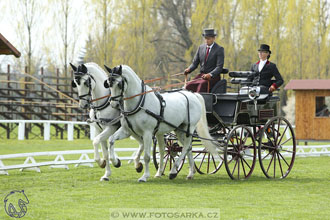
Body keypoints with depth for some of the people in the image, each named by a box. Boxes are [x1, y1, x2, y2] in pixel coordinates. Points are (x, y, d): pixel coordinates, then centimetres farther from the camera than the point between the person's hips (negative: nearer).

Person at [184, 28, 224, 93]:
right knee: (189, 85, -26)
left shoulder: (219, 49, -4)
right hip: (201, 75, 5)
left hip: (213, 76, -5)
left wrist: (210, 75, -30)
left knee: (202, 84, -37)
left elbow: (219, 67, -13)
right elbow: (195, 63, 14)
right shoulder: (201, 47, 12)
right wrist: (189, 69, -10)